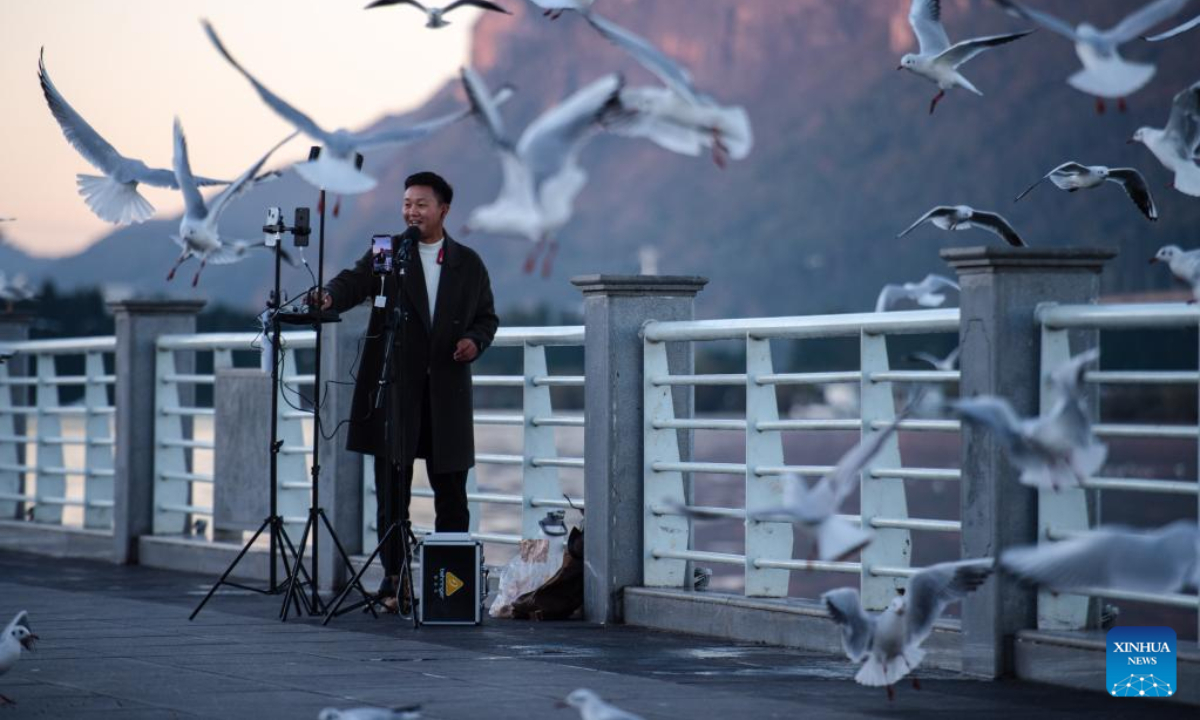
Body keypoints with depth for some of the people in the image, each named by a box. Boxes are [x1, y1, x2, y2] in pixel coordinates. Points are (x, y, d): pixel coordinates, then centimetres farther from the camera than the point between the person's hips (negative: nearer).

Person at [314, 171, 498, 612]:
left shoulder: (469, 264, 10)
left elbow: (487, 316, 16)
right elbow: (355, 282, -13)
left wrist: (475, 340, -6)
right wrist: (330, 298, -35)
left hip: (446, 394, 1)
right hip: (395, 392, -1)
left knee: (451, 493, 3)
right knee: (392, 489, 0)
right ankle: (393, 580, 5)